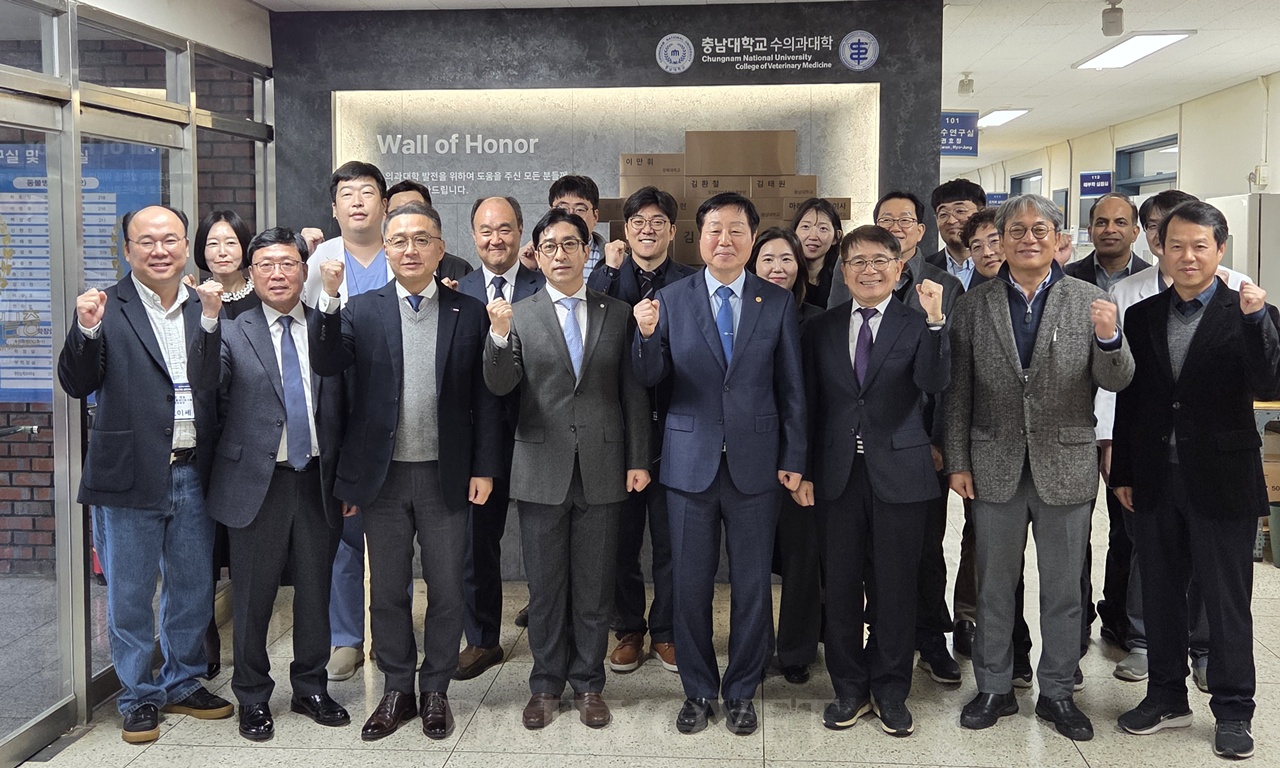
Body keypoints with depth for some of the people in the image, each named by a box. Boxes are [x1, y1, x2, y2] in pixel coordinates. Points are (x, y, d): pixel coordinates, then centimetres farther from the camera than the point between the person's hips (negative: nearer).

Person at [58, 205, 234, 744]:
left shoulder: (206, 309, 8)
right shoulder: (107, 309, -2)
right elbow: (77, 385, -10)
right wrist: (86, 330, -23)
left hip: (193, 474, 4)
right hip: (130, 476, -3)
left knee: (195, 589, 15)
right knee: (130, 595, 9)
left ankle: (184, 684, 33)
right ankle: (139, 696, 25)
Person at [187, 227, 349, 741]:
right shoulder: (232, 332, 0)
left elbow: (340, 406, 7)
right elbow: (203, 385, -17)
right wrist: (210, 320, -30)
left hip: (317, 480, 2)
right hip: (256, 482, -2)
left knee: (316, 592, 12)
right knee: (253, 598, 8)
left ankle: (311, 688, 30)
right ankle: (253, 699, 25)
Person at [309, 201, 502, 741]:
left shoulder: (469, 313, 2)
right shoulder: (361, 311, 3)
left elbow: (484, 397, 1)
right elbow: (327, 364, -12)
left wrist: (484, 467, -3)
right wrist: (329, 298, -23)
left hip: (445, 475, 0)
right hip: (383, 476, 1)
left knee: (446, 591, 9)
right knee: (388, 591, 12)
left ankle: (435, 691, 25)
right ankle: (397, 690, 28)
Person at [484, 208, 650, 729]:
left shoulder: (617, 314, 6)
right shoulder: (519, 315, 3)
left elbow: (632, 393, 5)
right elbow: (499, 385, -8)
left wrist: (638, 460, 1)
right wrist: (499, 335, -26)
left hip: (602, 469, 1)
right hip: (542, 469, 0)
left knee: (594, 585, 9)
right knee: (544, 585, 9)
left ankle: (588, 683, 23)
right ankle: (546, 684, 23)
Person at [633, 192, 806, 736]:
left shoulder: (778, 303, 2)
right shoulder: (671, 300, 1)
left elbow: (791, 388, 4)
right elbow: (650, 379, -2)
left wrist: (793, 460, 0)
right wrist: (647, 335, -22)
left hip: (756, 464, 0)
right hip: (690, 462, 0)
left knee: (752, 585, 9)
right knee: (691, 584, 9)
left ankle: (742, 692, 26)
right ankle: (697, 691, 26)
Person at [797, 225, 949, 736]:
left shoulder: (918, 325, -1)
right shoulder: (821, 330, 7)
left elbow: (934, 383, -19)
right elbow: (810, 405, 8)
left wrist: (935, 321, -29)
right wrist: (804, 471, 4)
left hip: (898, 473, -2)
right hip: (837, 475, 2)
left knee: (895, 589, 7)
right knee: (842, 587, 10)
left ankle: (890, 691, 23)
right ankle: (850, 689, 25)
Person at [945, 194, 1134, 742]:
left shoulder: (1089, 301, 0)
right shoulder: (974, 306, 1)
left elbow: (1115, 382, -4)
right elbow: (959, 392, 2)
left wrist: (1110, 338, -24)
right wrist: (958, 462, -1)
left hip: (1066, 468, 0)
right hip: (994, 469, 1)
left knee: (1063, 590, 11)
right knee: (994, 586, 12)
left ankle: (1057, 692, 27)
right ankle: (994, 689, 27)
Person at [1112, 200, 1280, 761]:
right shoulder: (1142, 315, 6)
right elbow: (1129, 399, 9)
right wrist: (1122, 473, 8)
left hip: (1221, 481, -4)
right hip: (1155, 480, 4)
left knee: (1227, 600, 6)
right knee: (1160, 593, 14)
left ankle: (1233, 710, 20)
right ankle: (1166, 696, 29)